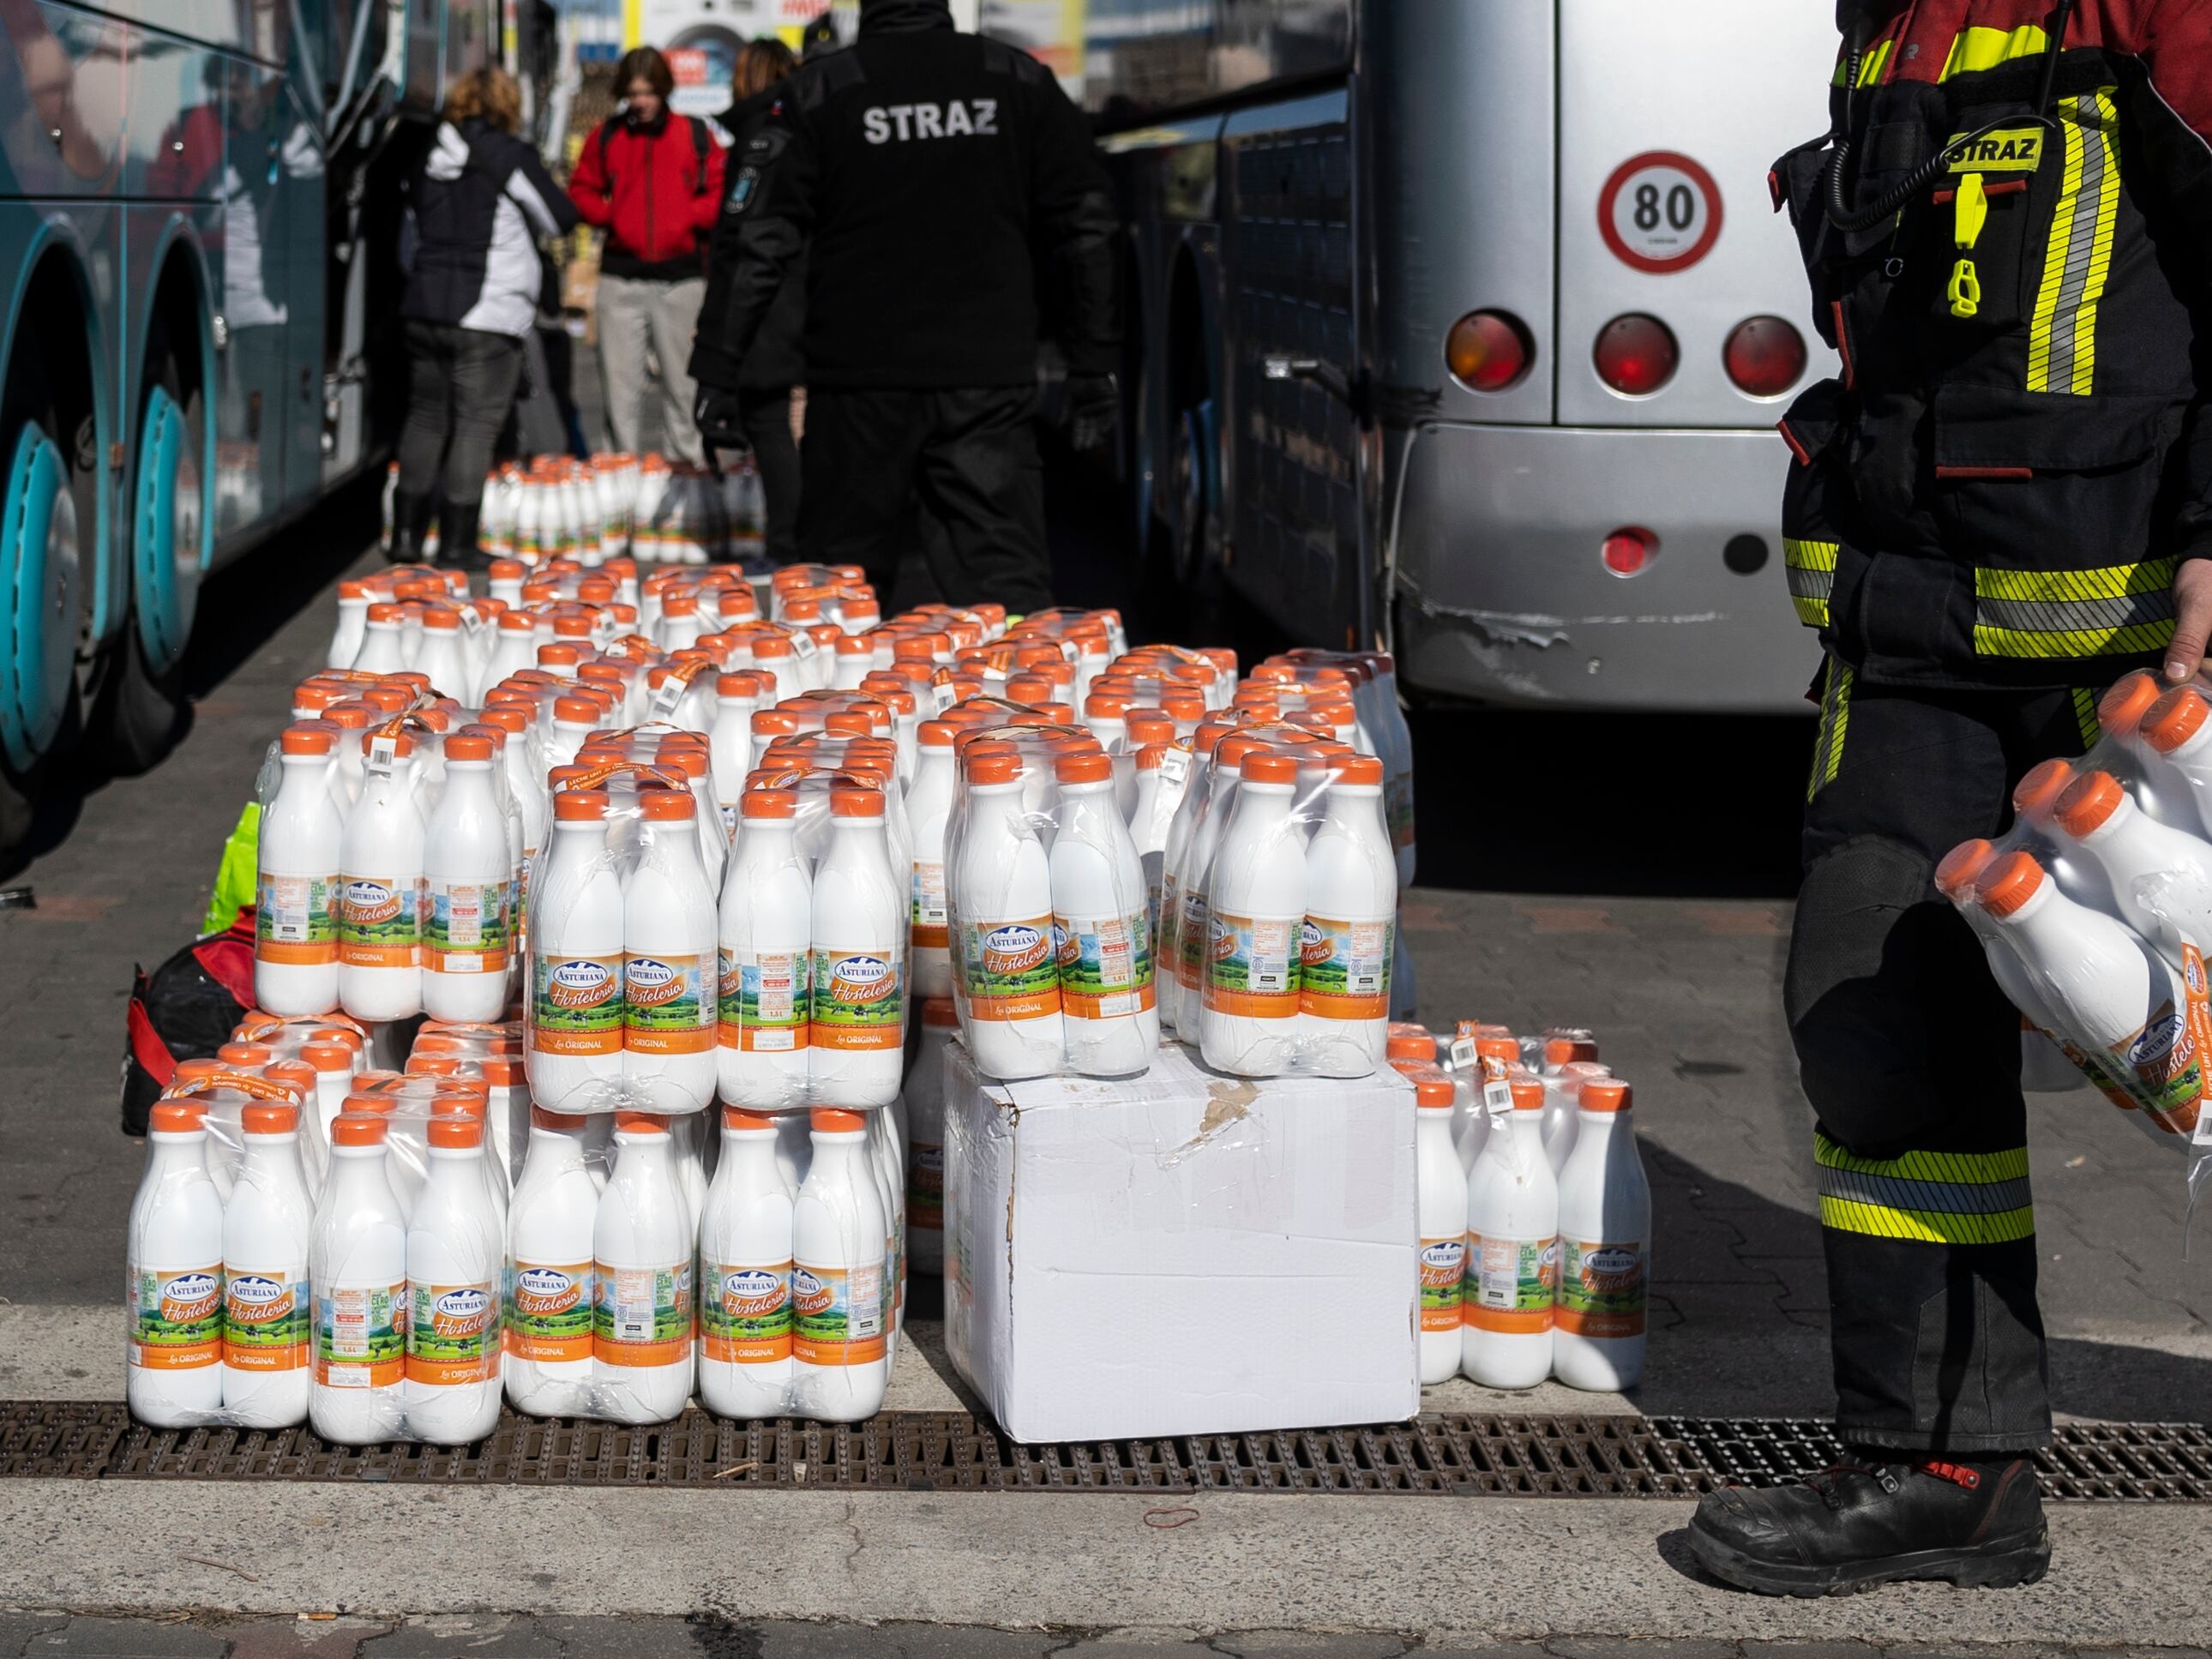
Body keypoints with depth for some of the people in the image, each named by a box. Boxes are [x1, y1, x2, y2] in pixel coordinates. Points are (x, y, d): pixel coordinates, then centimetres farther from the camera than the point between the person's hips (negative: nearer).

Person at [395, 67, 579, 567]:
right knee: (477, 422, -1)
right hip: (486, 314, -6)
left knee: (425, 416, 15)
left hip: (423, 306, 6)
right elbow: (559, 218, -1)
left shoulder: (429, 156, 10)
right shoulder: (510, 156, -7)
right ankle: (456, 540, -3)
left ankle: (407, 532, 15)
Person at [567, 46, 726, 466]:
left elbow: (722, 192, 3)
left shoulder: (694, 135, 3)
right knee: (621, 384, 1)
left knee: (681, 382, 4)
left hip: (681, 279, -1)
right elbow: (581, 190, 13)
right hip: (621, 280, 1)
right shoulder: (607, 136, 7)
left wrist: (688, 218, -10)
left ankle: (686, 463, 12)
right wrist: (608, 215, -3)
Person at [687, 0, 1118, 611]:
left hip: (860, 380, -1)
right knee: (1006, 583, -2)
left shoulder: (818, 92, 0)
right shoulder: (1021, 81, 6)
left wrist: (717, 371, 1)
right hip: (990, 378, 1)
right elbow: (1087, 230, 8)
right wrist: (1093, 365, 13)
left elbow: (757, 241, -3)